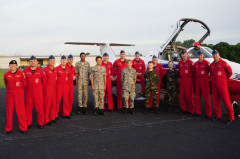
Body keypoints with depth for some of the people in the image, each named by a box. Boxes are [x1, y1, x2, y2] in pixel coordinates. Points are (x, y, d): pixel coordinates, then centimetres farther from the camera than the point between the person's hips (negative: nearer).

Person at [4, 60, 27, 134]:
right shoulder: (6, 74, 2)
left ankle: (23, 128, 9)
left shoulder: (21, 73, -6)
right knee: (9, 110, 6)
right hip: (10, 94, 2)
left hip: (19, 94, -2)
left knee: (20, 111, -2)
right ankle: (8, 128, 17)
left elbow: (24, 83, 6)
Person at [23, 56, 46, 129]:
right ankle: (28, 123, 18)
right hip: (28, 92, 1)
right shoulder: (26, 70, 3)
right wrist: (25, 87, 10)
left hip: (38, 92, -1)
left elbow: (44, 80, 11)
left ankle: (40, 123, 9)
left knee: (39, 107, -1)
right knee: (28, 107, 6)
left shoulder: (40, 70, 0)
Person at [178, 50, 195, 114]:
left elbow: (193, 71, -4)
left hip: (188, 80, -6)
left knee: (189, 95, -4)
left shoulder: (190, 62, -5)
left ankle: (190, 110, 4)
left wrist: (192, 78, -1)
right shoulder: (180, 63, 13)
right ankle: (184, 109, 16)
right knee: (182, 95, 6)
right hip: (181, 80, 6)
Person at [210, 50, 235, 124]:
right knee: (215, 101, 9)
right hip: (214, 85, 6)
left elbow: (230, 72, -2)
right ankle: (217, 115, 21)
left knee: (226, 100, -6)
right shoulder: (211, 65, 10)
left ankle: (231, 118, 0)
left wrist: (225, 79, 5)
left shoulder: (223, 63, -8)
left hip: (222, 84, -6)